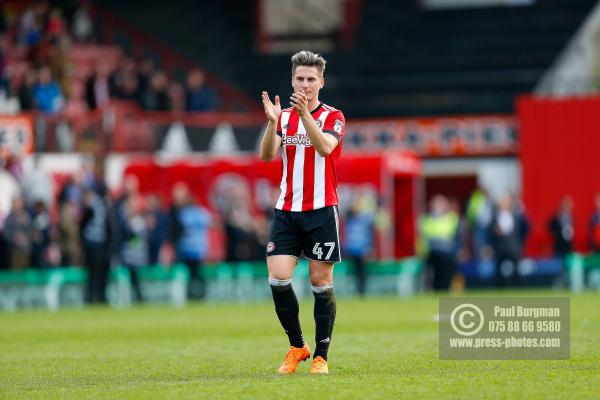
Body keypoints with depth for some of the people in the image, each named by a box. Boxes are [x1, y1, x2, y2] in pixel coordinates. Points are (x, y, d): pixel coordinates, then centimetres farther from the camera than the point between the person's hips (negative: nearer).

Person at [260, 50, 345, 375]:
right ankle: (297, 347, 9)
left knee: (321, 282, -1)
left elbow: (324, 147, -22)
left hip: (321, 211, -3)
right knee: (278, 279, -8)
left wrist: (305, 114, -35)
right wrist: (271, 121, -22)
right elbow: (267, 155, -5)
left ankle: (321, 356, 8)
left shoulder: (332, 117, -1)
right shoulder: (284, 117, 10)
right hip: (286, 211, 3)